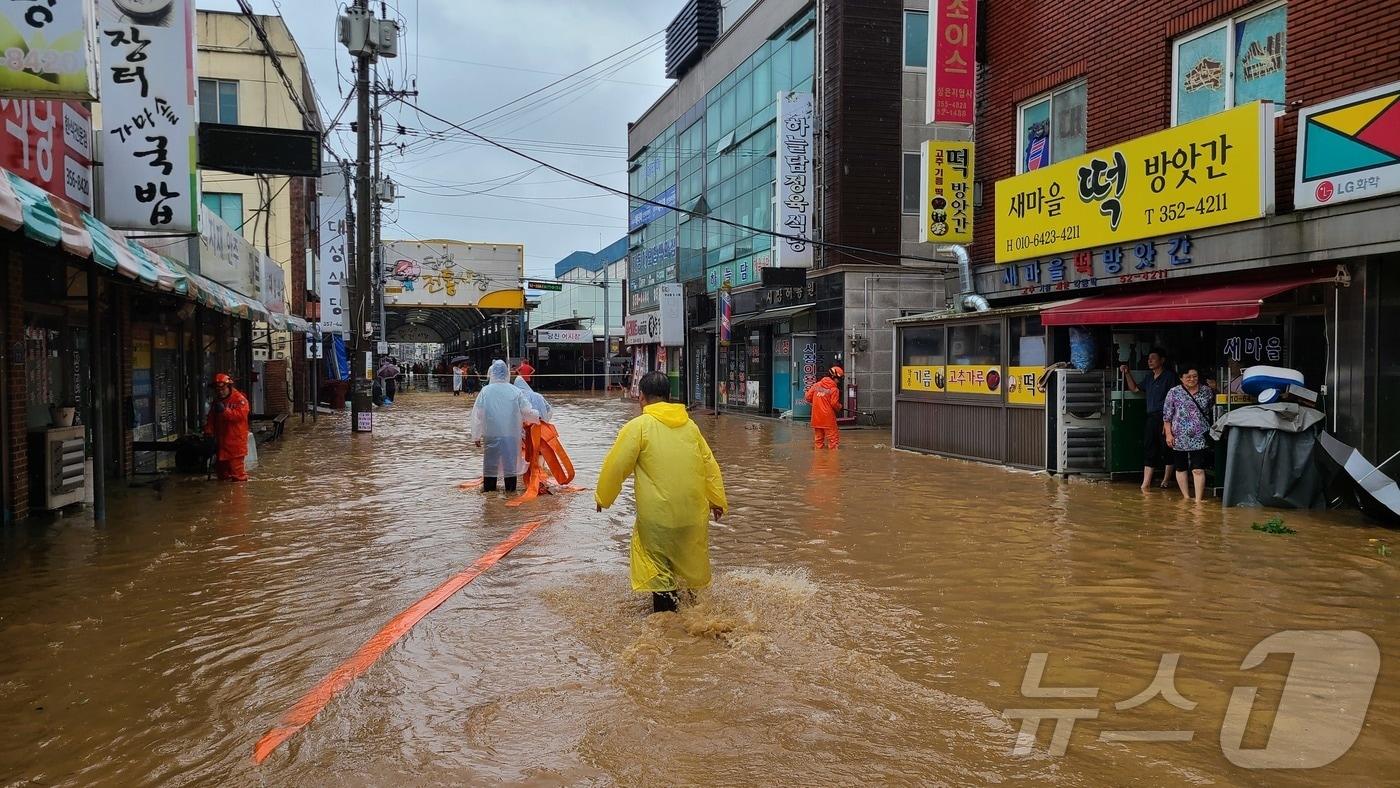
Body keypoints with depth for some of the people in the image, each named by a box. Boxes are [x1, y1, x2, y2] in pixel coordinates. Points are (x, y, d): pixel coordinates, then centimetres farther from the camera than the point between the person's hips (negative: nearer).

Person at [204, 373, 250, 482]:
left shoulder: (240, 399, -10)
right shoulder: (216, 401, 15)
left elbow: (241, 414, -25)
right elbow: (211, 419, 18)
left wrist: (225, 411, -30)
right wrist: (208, 431, 3)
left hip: (235, 441, -8)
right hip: (221, 442, 8)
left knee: (236, 467, -11)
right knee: (221, 467, 17)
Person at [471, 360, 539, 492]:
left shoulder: (485, 391, -4)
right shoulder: (516, 391, -6)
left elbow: (477, 415, -2)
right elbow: (527, 412, -4)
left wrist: (476, 436, 5)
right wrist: (537, 417, 18)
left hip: (491, 435, 0)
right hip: (512, 434, 0)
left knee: (491, 461, 11)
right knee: (511, 460, 9)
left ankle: (489, 488, 17)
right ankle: (510, 488, 15)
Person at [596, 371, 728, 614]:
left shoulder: (638, 426, -7)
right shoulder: (690, 425, 8)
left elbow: (616, 465, -5)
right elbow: (709, 464, 12)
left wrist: (603, 497, 10)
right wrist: (717, 500, 20)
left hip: (658, 513, -5)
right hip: (693, 511, 5)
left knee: (659, 564, 7)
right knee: (689, 557, 21)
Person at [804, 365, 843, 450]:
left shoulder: (816, 385, 4)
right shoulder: (834, 388, -11)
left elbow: (808, 398, 6)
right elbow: (834, 404, -14)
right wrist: (839, 407, 8)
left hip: (816, 417, 5)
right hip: (828, 417, -5)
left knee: (818, 436, 15)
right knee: (832, 437, 2)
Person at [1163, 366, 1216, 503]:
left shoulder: (1207, 391, 5)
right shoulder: (1174, 393, -1)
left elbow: (1212, 406, 25)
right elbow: (1166, 416, 0)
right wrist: (1168, 434, -6)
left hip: (1200, 438, 0)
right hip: (1180, 438, 0)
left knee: (1198, 469, -9)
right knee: (1181, 468, 9)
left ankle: (1199, 499, -9)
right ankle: (1186, 497, 20)